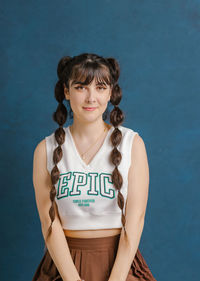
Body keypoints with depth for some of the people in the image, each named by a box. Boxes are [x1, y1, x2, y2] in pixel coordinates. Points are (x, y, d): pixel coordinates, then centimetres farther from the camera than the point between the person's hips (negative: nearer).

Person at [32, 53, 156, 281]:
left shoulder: (132, 143, 0)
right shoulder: (46, 149, 2)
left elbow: (135, 219, -4)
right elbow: (49, 223, -2)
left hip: (119, 261, 0)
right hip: (64, 262, 0)